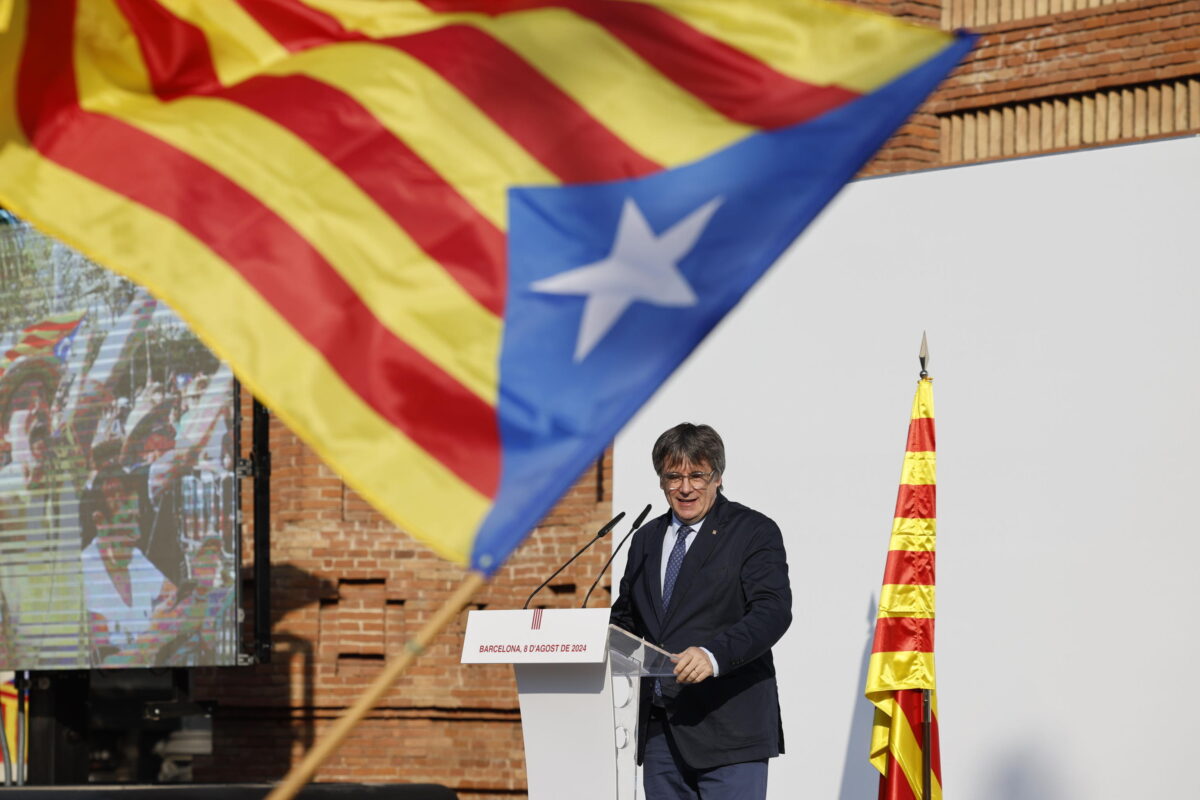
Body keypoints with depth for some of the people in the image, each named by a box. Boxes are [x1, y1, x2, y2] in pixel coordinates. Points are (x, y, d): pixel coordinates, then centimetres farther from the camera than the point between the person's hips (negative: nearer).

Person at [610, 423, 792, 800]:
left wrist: (714, 655, -30)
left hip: (727, 725, -6)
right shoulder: (646, 539, 18)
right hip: (658, 727, 6)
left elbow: (773, 611, -15)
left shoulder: (754, 532, -2)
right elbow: (626, 617, 27)